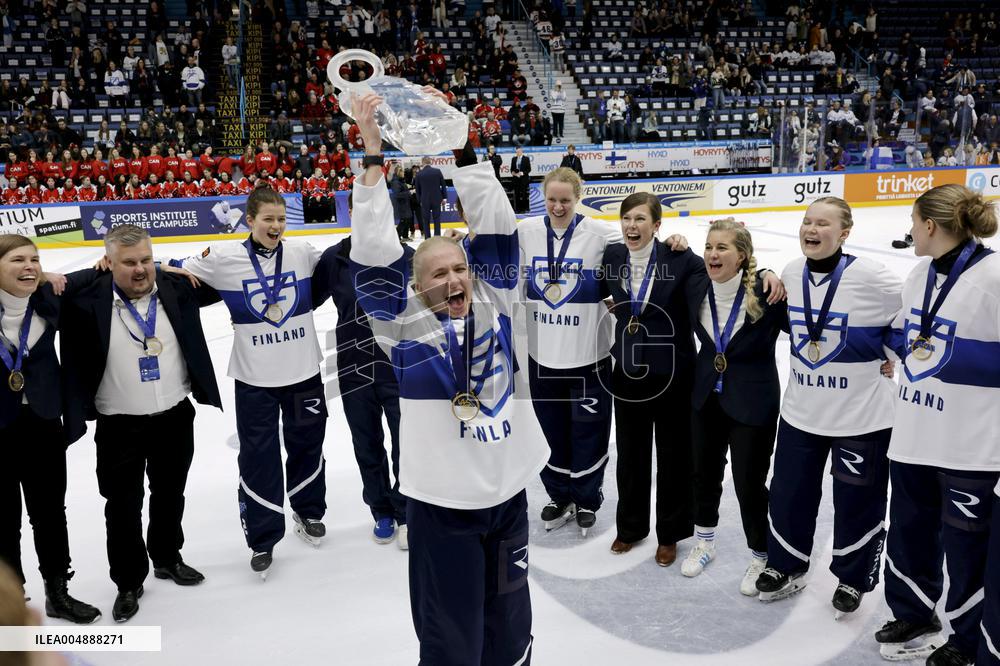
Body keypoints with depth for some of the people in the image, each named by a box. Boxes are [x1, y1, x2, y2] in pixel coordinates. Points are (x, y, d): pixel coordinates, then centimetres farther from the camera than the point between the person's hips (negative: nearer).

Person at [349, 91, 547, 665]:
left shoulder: (494, 304, 2)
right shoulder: (405, 322, -7)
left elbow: (496, 227, -4)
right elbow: (375, 251, -17)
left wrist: (461, 148, -8)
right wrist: (374, 155, -19)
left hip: (509, 488, 4)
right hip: (441, 500, -4)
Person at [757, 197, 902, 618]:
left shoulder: (869, 276, -20)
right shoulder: (791, 274, -2)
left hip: (862, 414, -5)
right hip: (801, 410, 5)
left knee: (857, 500, 10)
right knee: (789, 491, 14)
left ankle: (853, 578, 33)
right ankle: (786, 565, 36)